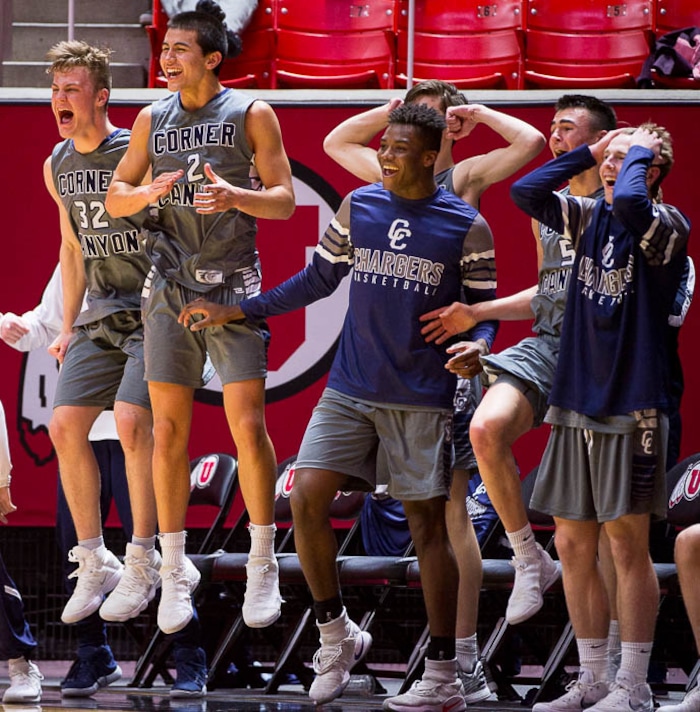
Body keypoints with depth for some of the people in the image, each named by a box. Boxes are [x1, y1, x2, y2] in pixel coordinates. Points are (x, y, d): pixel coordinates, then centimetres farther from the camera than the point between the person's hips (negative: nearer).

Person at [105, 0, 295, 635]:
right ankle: (173, 573, 8)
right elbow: (115, 196, 13)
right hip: (170, 290, 3)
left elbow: (284, 200, 0)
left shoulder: (251, 114, -1)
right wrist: (147, 193, -10)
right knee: (168, 432, 1)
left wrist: (235, 196, -20)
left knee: (249, 427, -7)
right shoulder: (152, 119, 9)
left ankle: (263, 568, 4)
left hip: (233, 289, -3)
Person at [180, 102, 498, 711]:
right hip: (349, 390, 4)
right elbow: (319, 279, 16)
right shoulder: (357, 208, 7)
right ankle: (337, 638, 9)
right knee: (307, 497, -9)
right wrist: (235, 312, 13)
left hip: (422, 399, -4)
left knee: (428, 524, -2)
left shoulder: (467, 227, -3)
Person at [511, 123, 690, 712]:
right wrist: (589, 152, 5)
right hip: (576, 400, 6)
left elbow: (630, 203, -29)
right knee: (573, 546, 8)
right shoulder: (591, 217, 10)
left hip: (631, 404, -6)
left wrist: (639, 151, -11)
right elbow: (526, 193, 3)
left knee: (627, 545, -3)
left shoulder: (667, 225, -9)